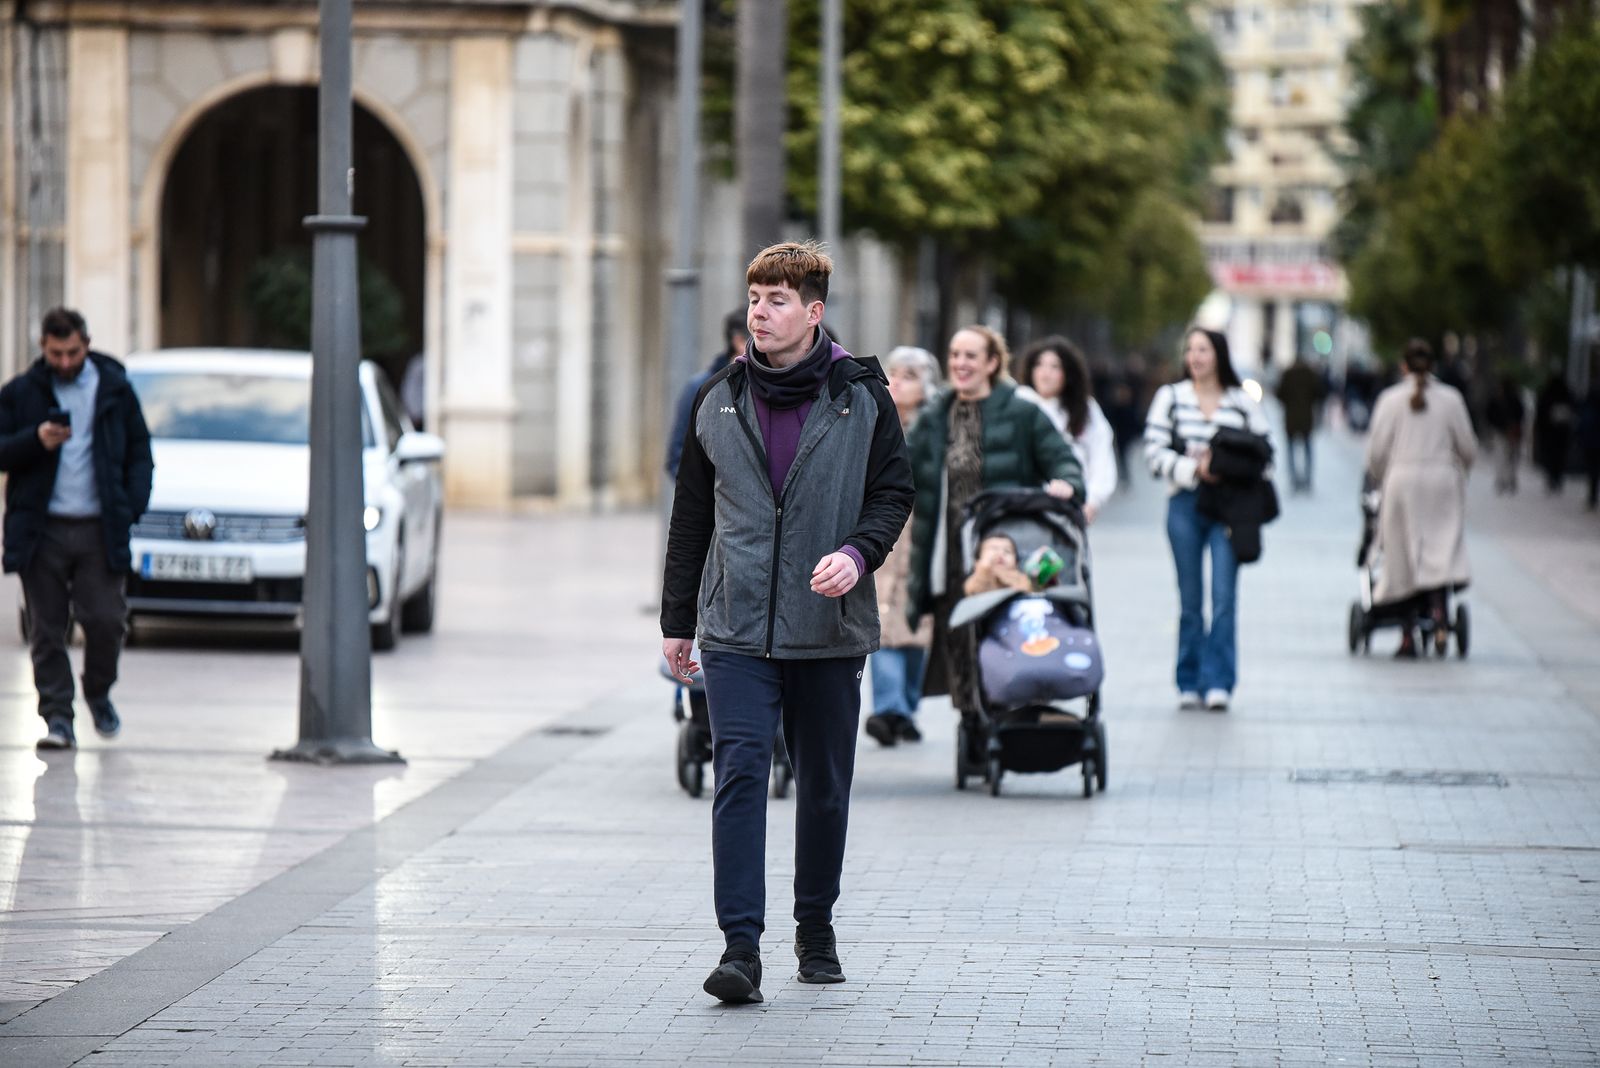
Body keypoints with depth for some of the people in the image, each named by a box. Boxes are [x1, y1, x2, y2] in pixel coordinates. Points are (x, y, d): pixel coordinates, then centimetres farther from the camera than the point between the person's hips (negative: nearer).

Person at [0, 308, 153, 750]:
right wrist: (36, 440, -15)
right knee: (46, 630, 0)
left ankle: (98, 693, 21)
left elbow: (139, 452, 12)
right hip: (41, 530, 0)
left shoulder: (115, 389, 8)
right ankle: (57, 717, 5)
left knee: (106, 621, -5)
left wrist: (132, 507, -1)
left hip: (98, 530, 0)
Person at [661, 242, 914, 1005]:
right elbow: (691, 515, 13)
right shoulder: (718, 400, 7)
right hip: (736, 629, 0)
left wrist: (857, 552, -17)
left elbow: (892, 493, 4)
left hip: (828, 628, 0)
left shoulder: (862, 397, 1)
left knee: (825, 786, 9)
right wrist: (676, 620, 12)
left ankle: (816, 932, 27)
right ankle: (741, 946, -16)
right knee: (738, 774, -13)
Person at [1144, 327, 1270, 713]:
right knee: (1190, 599, 5)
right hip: (1185, 504, 1)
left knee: (1224, 597, -7)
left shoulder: (1242, 401, 7)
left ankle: (1218, 682, -5)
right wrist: (1193, 469, -14)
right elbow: (1154, 452, -1)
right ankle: (1189, 684, 11)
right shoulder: (1170, 397, 7)